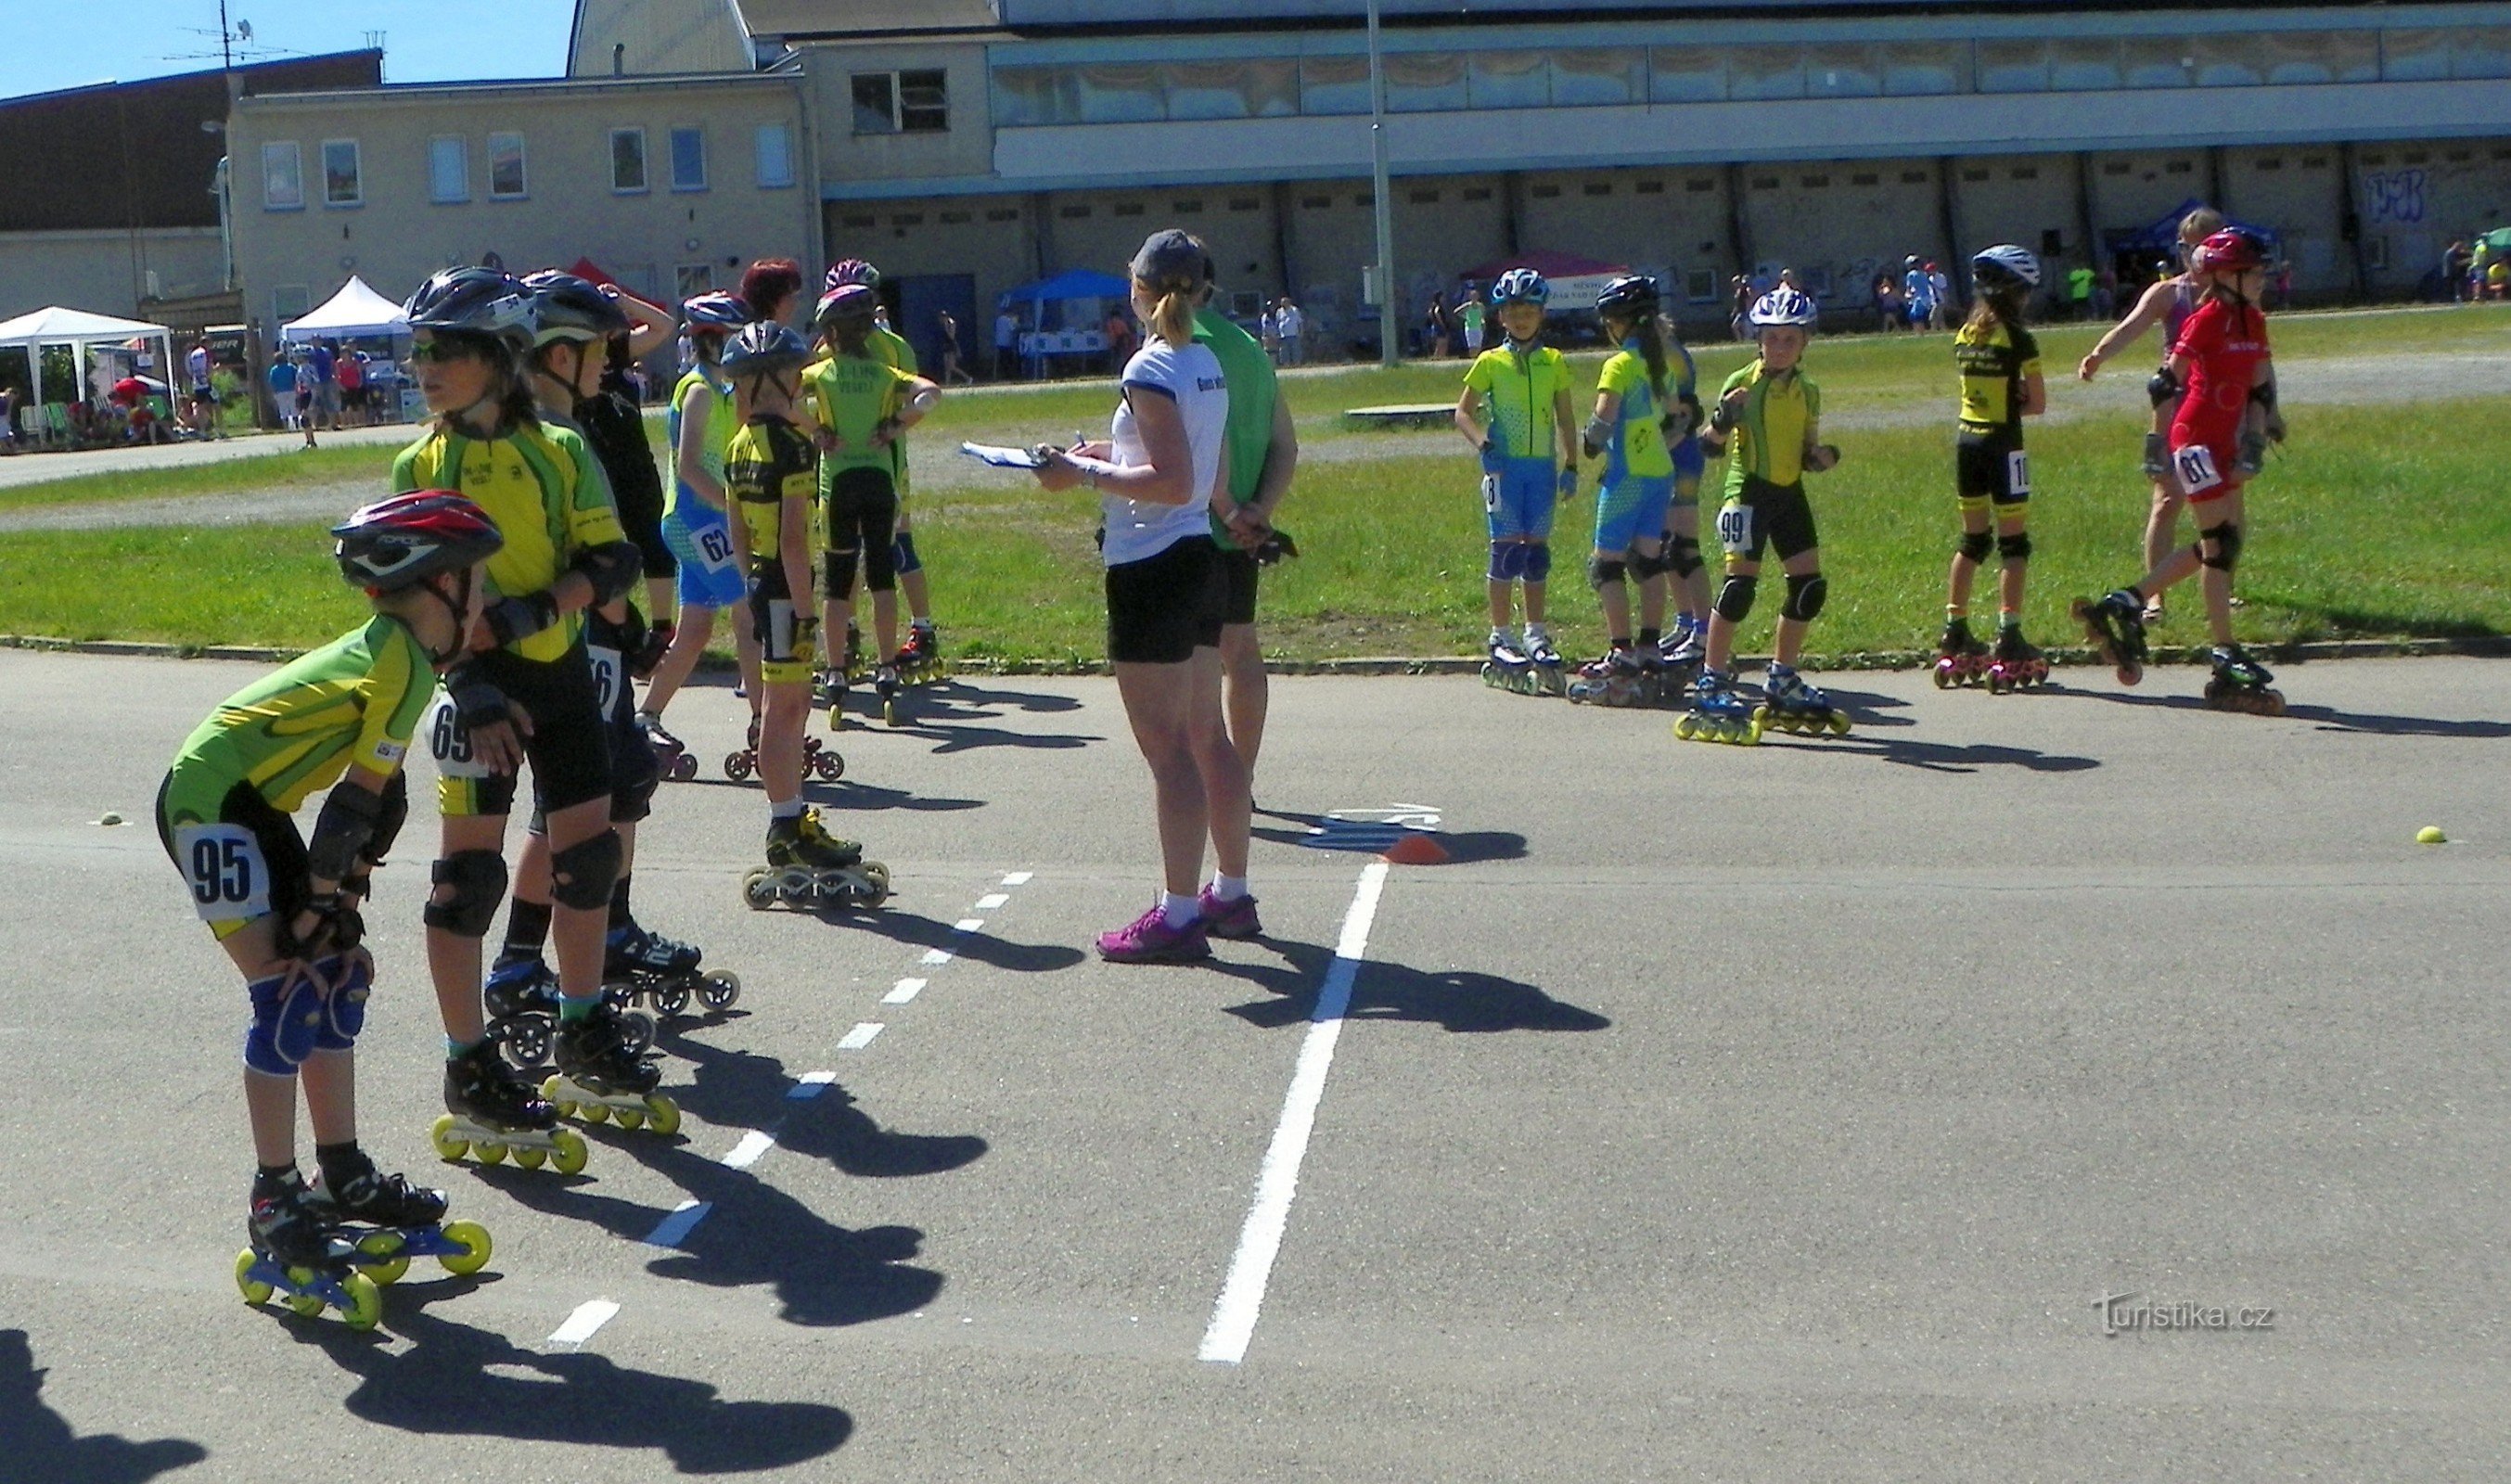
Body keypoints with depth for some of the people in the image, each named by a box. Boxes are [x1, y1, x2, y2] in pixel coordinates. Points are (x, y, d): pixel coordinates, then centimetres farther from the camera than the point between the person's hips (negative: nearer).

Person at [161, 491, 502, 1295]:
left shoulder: (395, 648, 9)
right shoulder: (403, 662, -20)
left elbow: (383, 796, 10)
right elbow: (358, 799, -18)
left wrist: (342, 894, 9)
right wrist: (319, 901, -12)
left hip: (252, 805, 10)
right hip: (208, 801, -10)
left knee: (341, 972, 11)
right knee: (288, 994, -12)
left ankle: (343, 1175, 20)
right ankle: (275, 1203, -4)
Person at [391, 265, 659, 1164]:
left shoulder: (562, 450, 3)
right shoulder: (421, 466, 0)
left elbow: (613, 563, -5)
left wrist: (528, 613, -21)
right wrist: (471, 690, -18)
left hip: (563, 670, 3)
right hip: (479, 682, -3)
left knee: (588, 848, 9)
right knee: (470, 869, -2)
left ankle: (586, 1038, 26)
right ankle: (470, 1074, 6)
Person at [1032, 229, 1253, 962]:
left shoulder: (1149, 369, -14)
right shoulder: (1209, 364, 11)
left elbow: (1173, 484, -21)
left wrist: (1086, 473, -15)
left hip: (1153, 567, -9)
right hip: (1201, 560, 9)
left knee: (1166, 747, -6)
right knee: (1207, 735, 15)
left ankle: (1178, 915, -3)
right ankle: (1231, 893, 25)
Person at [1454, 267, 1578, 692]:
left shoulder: (1554, 363, 8)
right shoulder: (1490, 363, 2)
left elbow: (1566, 418, 12)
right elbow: (1463, 413, 3)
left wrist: (1571, 466, 4)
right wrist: (1483, 445, -14)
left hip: (1542, 466, 3)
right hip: (1504, 466, -2)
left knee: (1537, 550, 7)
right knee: (1506, 548, -4)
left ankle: (1536, 636, 15)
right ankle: (1500, 639, 2)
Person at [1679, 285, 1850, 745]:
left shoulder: (1807, 391, 11)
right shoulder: (1742, 384, -5)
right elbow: (1712, 445, -9)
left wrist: (1822, 456, -3)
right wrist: (1724, 418, -29)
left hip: (1789, 495, 6)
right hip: (1748, 491, -6)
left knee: (1810, 586, 5)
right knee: (1740, 583, -13)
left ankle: (1783, 684, 18)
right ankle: (1710, 686, -8)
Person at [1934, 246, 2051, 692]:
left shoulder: (1964, 336, 7)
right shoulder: (2018, 339, -11)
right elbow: (2038, 404, -8)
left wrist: (2007, 397, -1)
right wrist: (2015, 401, 8)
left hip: (1966, 438, 6)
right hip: (2002, 443, -6)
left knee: (1972, 540, 15)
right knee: (2013, 542, -1)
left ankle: (1955, 632, 16)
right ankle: (2009, 637, -3)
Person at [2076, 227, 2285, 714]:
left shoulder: (2253, 321, 12)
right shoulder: (2207, 319, -12)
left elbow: (2260, 387, 12)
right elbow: (2170, 377, -12)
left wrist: (2253, 445, 2)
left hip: (2223, 441, 9)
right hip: (2197, 439, -9)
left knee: (2220, 546, 13)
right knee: (2220, 544, -8)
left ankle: (2123, 604, 21)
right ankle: (2228, 661, -3)